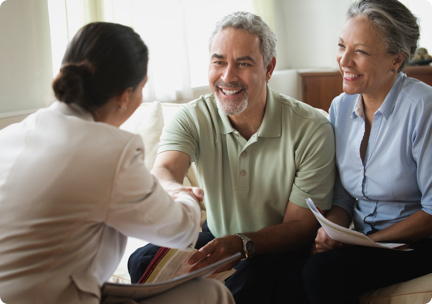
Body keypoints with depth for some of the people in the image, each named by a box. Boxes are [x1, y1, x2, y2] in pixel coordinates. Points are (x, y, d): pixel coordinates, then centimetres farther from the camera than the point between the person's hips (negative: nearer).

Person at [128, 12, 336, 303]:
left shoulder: (311, 129, -18)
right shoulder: (192, 118, -9)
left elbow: (301, 227, -17)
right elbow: (161, 173, -28)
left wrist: (241, 243, -37)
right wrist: (177, 192, -55)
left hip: (279, 248, -3)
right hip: (216, 237, 4)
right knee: (144, 262, -20)